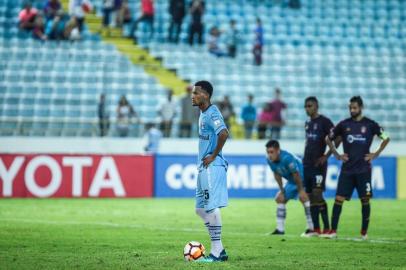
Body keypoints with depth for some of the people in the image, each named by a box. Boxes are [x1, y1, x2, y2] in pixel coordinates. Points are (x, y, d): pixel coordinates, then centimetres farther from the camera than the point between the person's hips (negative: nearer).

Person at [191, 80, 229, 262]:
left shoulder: (212, 113, -15)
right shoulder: (203, 113, 15)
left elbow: (224, 133, -31)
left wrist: (214, 156, -20)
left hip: (212, 167, -10)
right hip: (204, 168, 10)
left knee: (211, 208, -9)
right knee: (201, 209, 12)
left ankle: (217, 252, -4)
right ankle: (219, 249, 16)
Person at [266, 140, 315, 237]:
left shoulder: (287, 158, -35)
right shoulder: (269, 160, -11)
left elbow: (296, 174, -27)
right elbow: (277, 174, 3)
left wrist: (300, 190, -20)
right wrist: (282, 191, 5)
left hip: (302, 179, -9)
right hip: (291, 181, 9)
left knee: (303, 197, -31)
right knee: (280, 199, 12)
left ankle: (311, 228, -31)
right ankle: (280, 229, 24)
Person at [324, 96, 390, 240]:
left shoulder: (370, 124, 0)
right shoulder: (344, 124, 4)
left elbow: (386, 138, 8)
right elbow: (328, 139, 15)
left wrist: (375, 154, 2)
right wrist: (337, 155, 8)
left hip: (363, 168, -1)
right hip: (347, 169, 1)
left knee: (365, 199, 0)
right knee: (339, 198, -5)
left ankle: (364, 232, 9)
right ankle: (333, 231, -2)